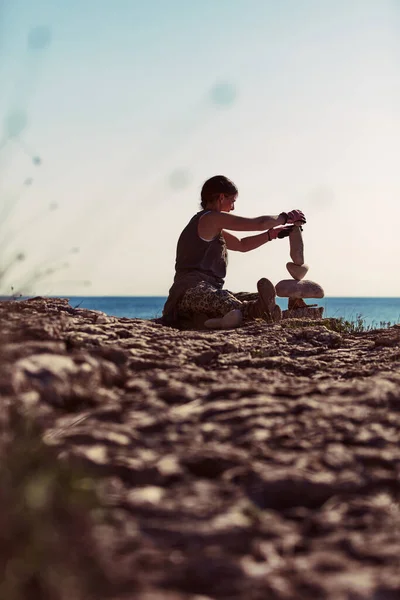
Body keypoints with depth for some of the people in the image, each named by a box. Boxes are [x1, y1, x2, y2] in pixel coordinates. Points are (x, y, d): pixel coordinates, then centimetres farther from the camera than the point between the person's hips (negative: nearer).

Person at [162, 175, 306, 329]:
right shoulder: (211, 218, -2)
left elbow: (242, 245, 38)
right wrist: (285, 217, 12)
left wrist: (272, 233, 30)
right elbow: (259, 223, -3)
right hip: (193, 290, -10)